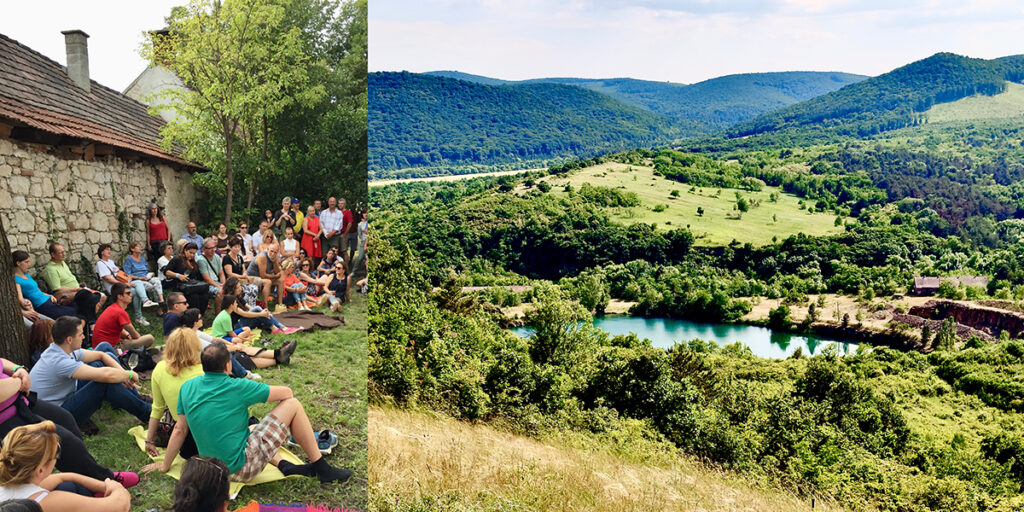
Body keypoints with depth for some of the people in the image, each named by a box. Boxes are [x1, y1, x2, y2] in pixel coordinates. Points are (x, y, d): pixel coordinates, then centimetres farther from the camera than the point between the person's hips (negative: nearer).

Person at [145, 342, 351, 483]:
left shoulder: (187, 388, 1)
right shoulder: (237, 388, -15)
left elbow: (179, 429, 7)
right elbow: (286, 393, -6)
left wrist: (165, 465, 20)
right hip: (240, 468, -7)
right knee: (292, 405, -3)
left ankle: (283, 465, 17)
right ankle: (321, 468, 4)